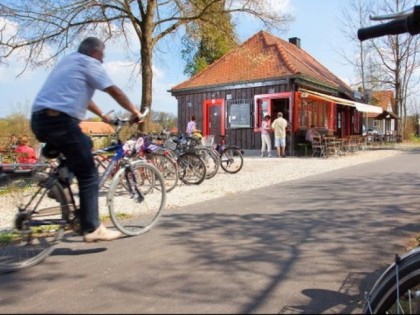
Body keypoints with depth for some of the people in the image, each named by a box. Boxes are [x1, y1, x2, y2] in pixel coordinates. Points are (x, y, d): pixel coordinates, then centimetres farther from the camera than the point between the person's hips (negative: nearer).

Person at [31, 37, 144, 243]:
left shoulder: (68, 61, 28)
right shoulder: (89, 63, 2)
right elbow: (115, 92, -3)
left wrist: (102, 115, 40)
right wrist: (135, 112, 9)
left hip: (38, 119, 9)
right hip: (60, 120, -9)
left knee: (85, 144, 30)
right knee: (88, 175, -4)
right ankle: (92, 229, -1)